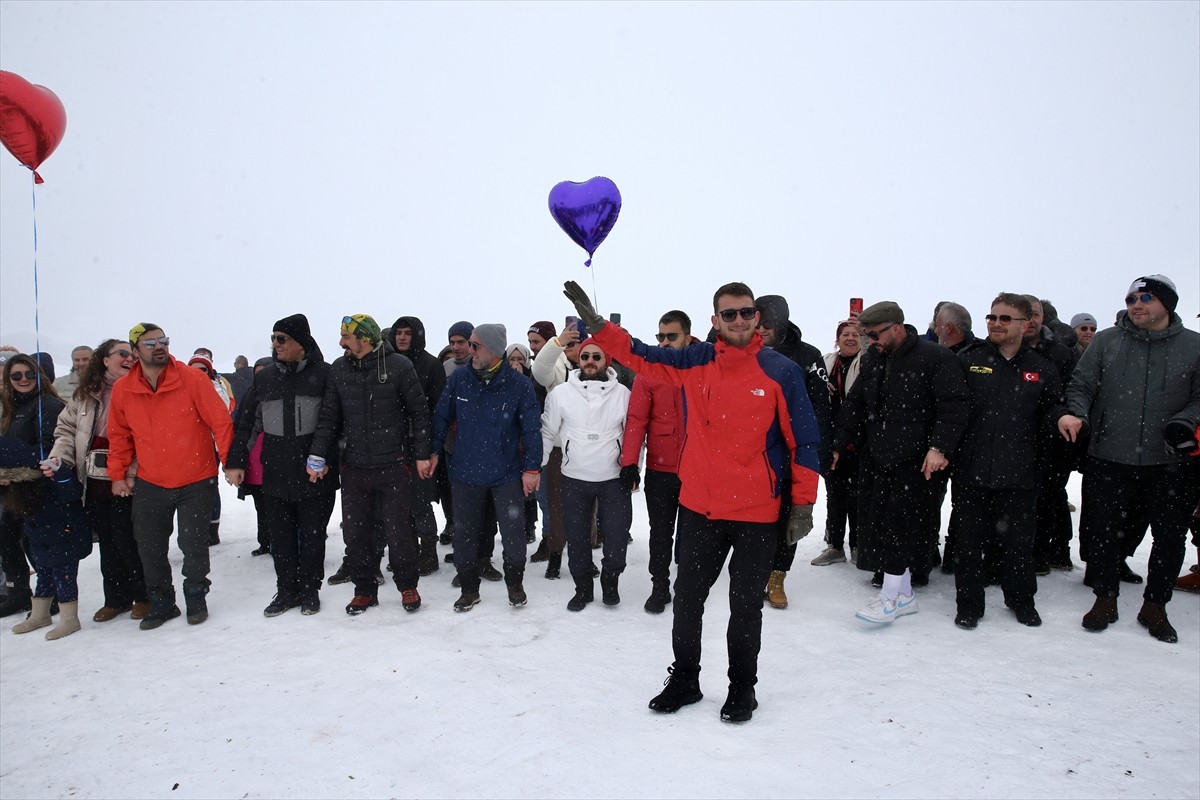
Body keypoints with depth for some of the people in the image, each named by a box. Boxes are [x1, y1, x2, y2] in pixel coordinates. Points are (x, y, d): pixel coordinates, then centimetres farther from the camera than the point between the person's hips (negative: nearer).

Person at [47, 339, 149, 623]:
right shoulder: (85, 395, 10)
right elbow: (67, 429, 14)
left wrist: (132, 472, -16)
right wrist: (57, 458, -3)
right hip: (94, 482, 5)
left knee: (126, 539, -2)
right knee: (107, 541, 13)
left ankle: (144, 596, 16)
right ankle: (116, 599, 26)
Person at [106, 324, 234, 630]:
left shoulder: (192, 379, -13)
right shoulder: (122, 389, -1)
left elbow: (221, 421, -12)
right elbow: (119, 435, 10)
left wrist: (229, 461, -14)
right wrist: (118, 473, 8)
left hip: (196, 481, -3)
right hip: (149, 484, 4)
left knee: (193, 545, 3)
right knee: (149, 547, 10)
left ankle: (196, 598, 25)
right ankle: (161, 603, 28)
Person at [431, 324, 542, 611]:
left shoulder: (519, 385, -10)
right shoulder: (458, 379, -3)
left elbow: (532, 429, -6)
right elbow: (442, 417, 5)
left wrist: (531, 468, -8)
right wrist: (434, 451, 1)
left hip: (507, 475, -2)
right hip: (465, 473, 2)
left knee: (514, 535, 5)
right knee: (464, 535, 10)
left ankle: (515, 585, 28)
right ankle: (469, 589, 28)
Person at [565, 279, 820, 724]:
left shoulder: (782, 371, -6)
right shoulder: (694, 362, 1)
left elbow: (804, 440, -3)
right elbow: (637, 354, 5)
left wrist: (804, 504, -6)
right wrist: (593, 321, -7)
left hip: (758, 515, -3)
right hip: (698, 509, 3)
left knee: (746, 605, 11)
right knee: (687, 599, 15)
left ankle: (742, 688, 33)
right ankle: (684, 680, 35)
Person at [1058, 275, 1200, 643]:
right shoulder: (1106, 341, 3)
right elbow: (1081, 385, 3)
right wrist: (1076, 412, -16)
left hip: (1170, 463, 1)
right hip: (1108, 460, 0)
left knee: (1171, 538, 8)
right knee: (1105, 532, 6)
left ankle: (1155, 605, 27)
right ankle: (1106, 599, 24)